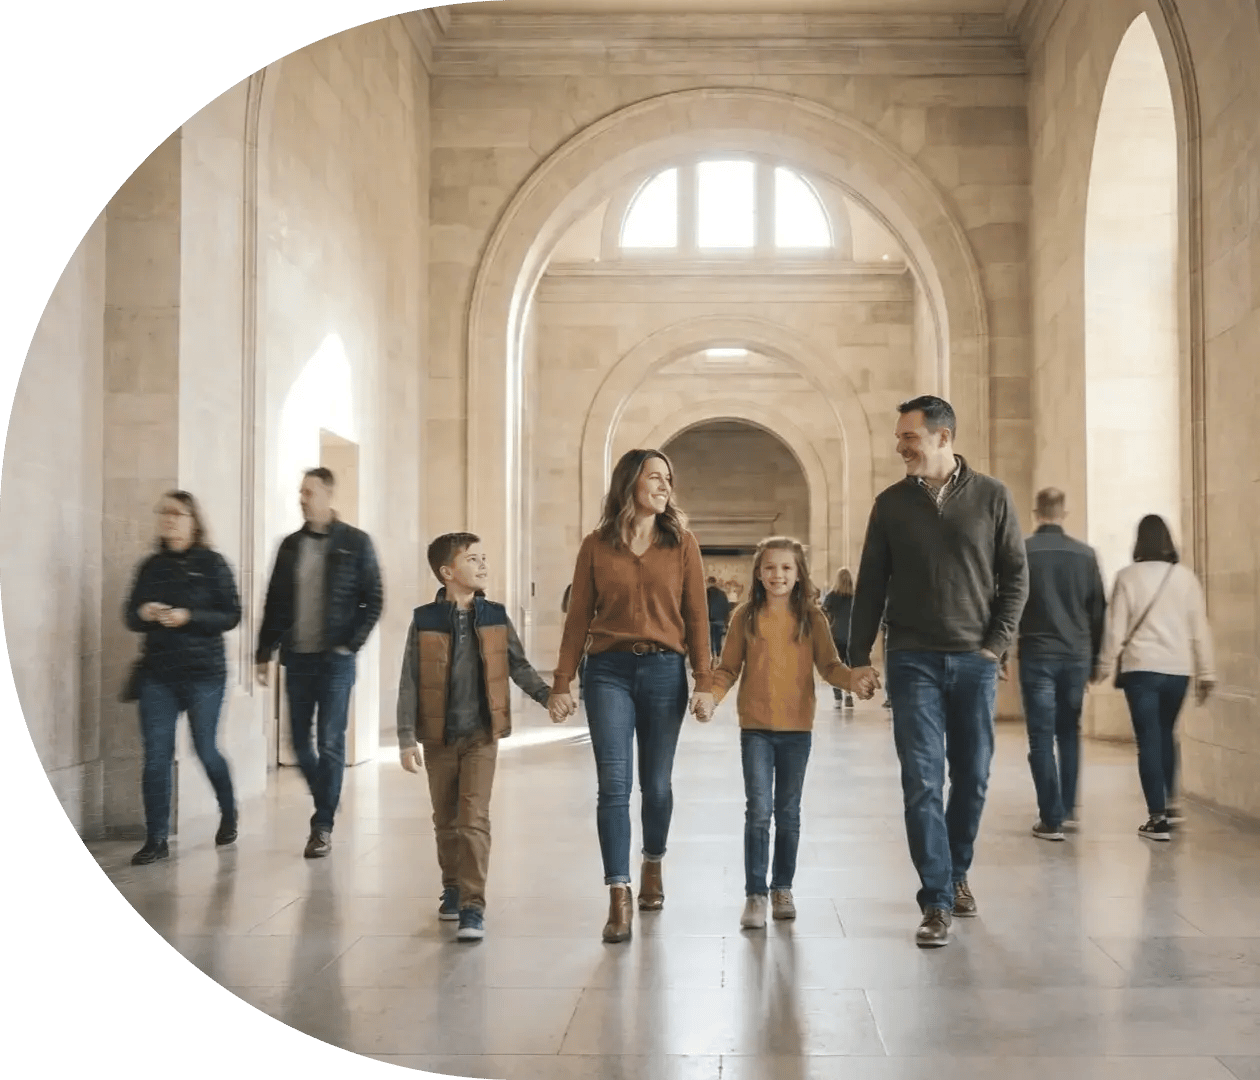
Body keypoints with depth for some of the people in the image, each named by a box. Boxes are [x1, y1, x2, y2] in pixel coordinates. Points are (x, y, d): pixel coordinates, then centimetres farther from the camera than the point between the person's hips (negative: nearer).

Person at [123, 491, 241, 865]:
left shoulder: (212, 564, -4)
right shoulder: (151, 567, 8)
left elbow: (231, 615, -7)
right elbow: (131, 616, 11)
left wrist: (189, 617, -20)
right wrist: (143, 614, -11)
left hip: (204, 672, -3)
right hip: (157, 673, 3)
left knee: (206, 750, 7)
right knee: (156, 756, -2)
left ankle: (228, 814, 33)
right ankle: (156, 839, 5)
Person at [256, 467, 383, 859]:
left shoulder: (355, 543, -3)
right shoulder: (291, 545, 9)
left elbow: (372, 601, -3)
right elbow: (274, 602, 12)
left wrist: (351, 644, -10)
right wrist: (264, 652, 10)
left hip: (335, 659, -4)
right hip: (297, 657, 4)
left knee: (330, 744, -3)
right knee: (300, 742, 9)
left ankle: (323, 825, 5)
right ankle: (326, 806, 29)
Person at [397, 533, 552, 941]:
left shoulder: (495, 616, 0)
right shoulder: (424, 621, -5)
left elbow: (518, 666, 7)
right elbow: (409, 684, -3)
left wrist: (546, 694, -9)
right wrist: (407, 739, -6)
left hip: (482, 735, 0)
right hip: (438, 737, 0)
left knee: (474, 819, -8)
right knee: (446, 820, 13)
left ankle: (473, 906, -6)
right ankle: (453, 888, 34)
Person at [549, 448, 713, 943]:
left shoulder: (682, 544, 5)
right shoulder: (596, 546, 5)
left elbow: (696, 616, 3)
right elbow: (578, 617, 5)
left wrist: (704, 683, -3)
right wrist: (561, 684, 1)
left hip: (664, 670, 1)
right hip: (609, 670, -1)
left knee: (656, 783, 11)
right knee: (613, 785, -8)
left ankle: (652, 865, 37)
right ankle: (619, 899, -6)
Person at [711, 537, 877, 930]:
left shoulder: (812, 616, 0)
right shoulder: (746, 615, -1)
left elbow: (829, 665, -2)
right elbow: (728, 668, 1)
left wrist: (854, 680, -21)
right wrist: (711, 695, -17)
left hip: (797, 728, 1)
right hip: (755, 728, -1)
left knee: (788, 813, 12)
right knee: (758, 811, -5)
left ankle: (782, 889, 25)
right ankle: (755, 894, 4)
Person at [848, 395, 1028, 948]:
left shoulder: (991, 497, 2)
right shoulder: (891, 503, 4)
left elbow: (1015, 576, 4)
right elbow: (870, 585, 6)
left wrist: (997, 643, -4)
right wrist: (857, 657, 4)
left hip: (974, 660, 1)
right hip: (913, 660, 0)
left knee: (972, 777, 8)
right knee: (922, 781, -7)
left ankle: (956, 873, 29)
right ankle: (937, 901, -4)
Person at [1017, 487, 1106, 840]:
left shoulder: (1022, 552, -5)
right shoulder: (1086, 554, 4)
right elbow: (1098, 609, 7)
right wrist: (1095, 658, 14)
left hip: (1037, 655, -3)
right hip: (1076, 656, 3)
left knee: (1042, 738, 0)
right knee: (1069, 734, 17)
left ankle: (1051, 819, -2)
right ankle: (1067, 809, 19)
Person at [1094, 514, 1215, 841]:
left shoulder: (1128, 576, -4)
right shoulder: (1186, 577, 3)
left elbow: (1116, 627, -3)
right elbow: (1200, 629, 5)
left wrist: (1105, 665, 8)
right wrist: (1206, 672, 10)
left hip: (1141, 668, -3)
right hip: (1178, 669, 3)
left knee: (1149, 740, 0)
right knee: (1166, 735, 22)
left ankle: (1158, 818, -2)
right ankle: (1168, 804, 28)